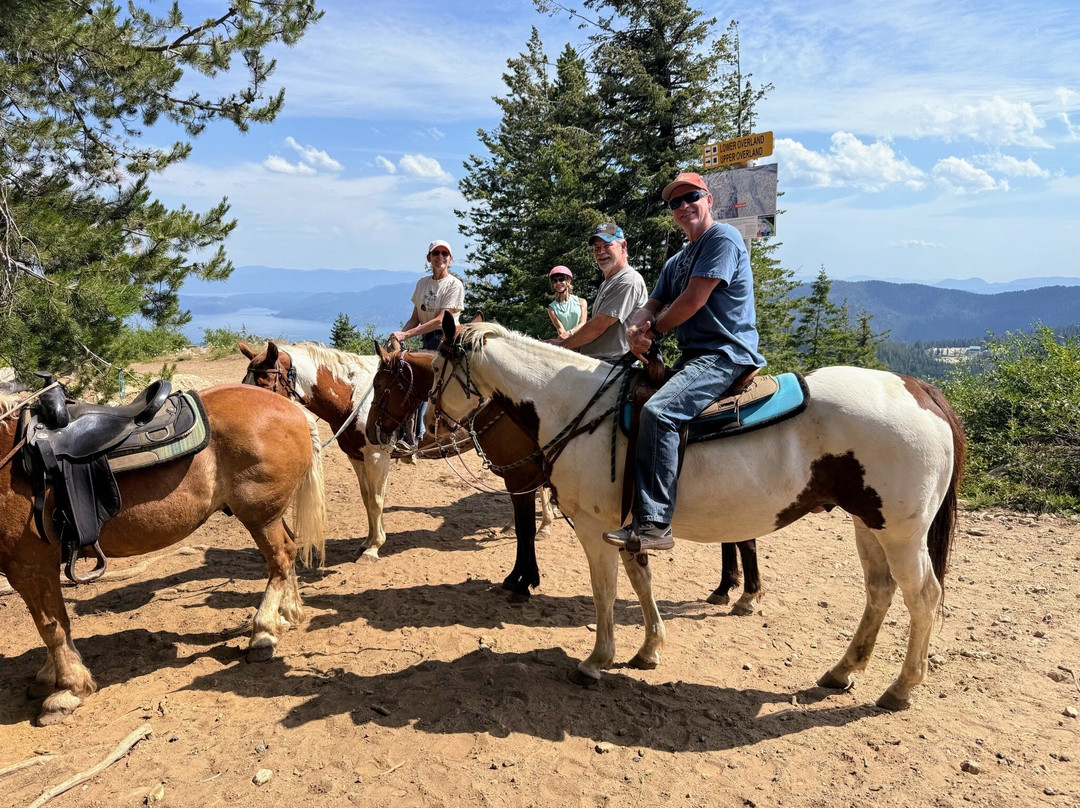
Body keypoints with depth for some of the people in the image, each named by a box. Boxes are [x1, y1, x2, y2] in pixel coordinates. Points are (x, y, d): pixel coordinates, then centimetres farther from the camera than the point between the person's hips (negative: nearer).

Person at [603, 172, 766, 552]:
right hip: (691, 357, 10)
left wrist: (654, 330, -2)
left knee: (657, 412, -31)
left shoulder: (723, 237, -5)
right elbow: (652, 306, 13)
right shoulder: (676, 262, 22)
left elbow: (694, 299, -15)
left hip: (724, 355, -10)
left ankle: (654, 524, -31)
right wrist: (636, 328, -11)